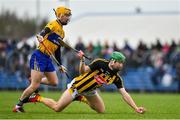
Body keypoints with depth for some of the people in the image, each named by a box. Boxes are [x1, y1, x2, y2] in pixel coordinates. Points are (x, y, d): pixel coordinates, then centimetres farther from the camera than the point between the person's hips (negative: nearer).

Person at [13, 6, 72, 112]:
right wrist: (40, 36, -50)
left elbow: (57, 50, 24)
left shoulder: (62, 32, 19)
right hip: (39, 56, -9)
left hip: (47, 59, 9)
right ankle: (18, 106, 2)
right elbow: (45, 31, -28)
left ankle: (34, 79, 23)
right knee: (35, 86, -10)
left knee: (54, 82, 6)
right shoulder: (54, 24, -8)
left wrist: (60, 65, 21)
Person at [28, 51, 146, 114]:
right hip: (77, 86, -6)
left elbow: (124, 94, -14)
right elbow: (83, 71, -22)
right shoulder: (100, 63, -25)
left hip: (89, 91, 6)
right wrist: (82, 61, -41)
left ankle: (82, 98, 25)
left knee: (101, 110, 5)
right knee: (57, 108, -6)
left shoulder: (116, 78, -13)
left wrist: (136, 108, -22)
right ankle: (37, 98, 20)